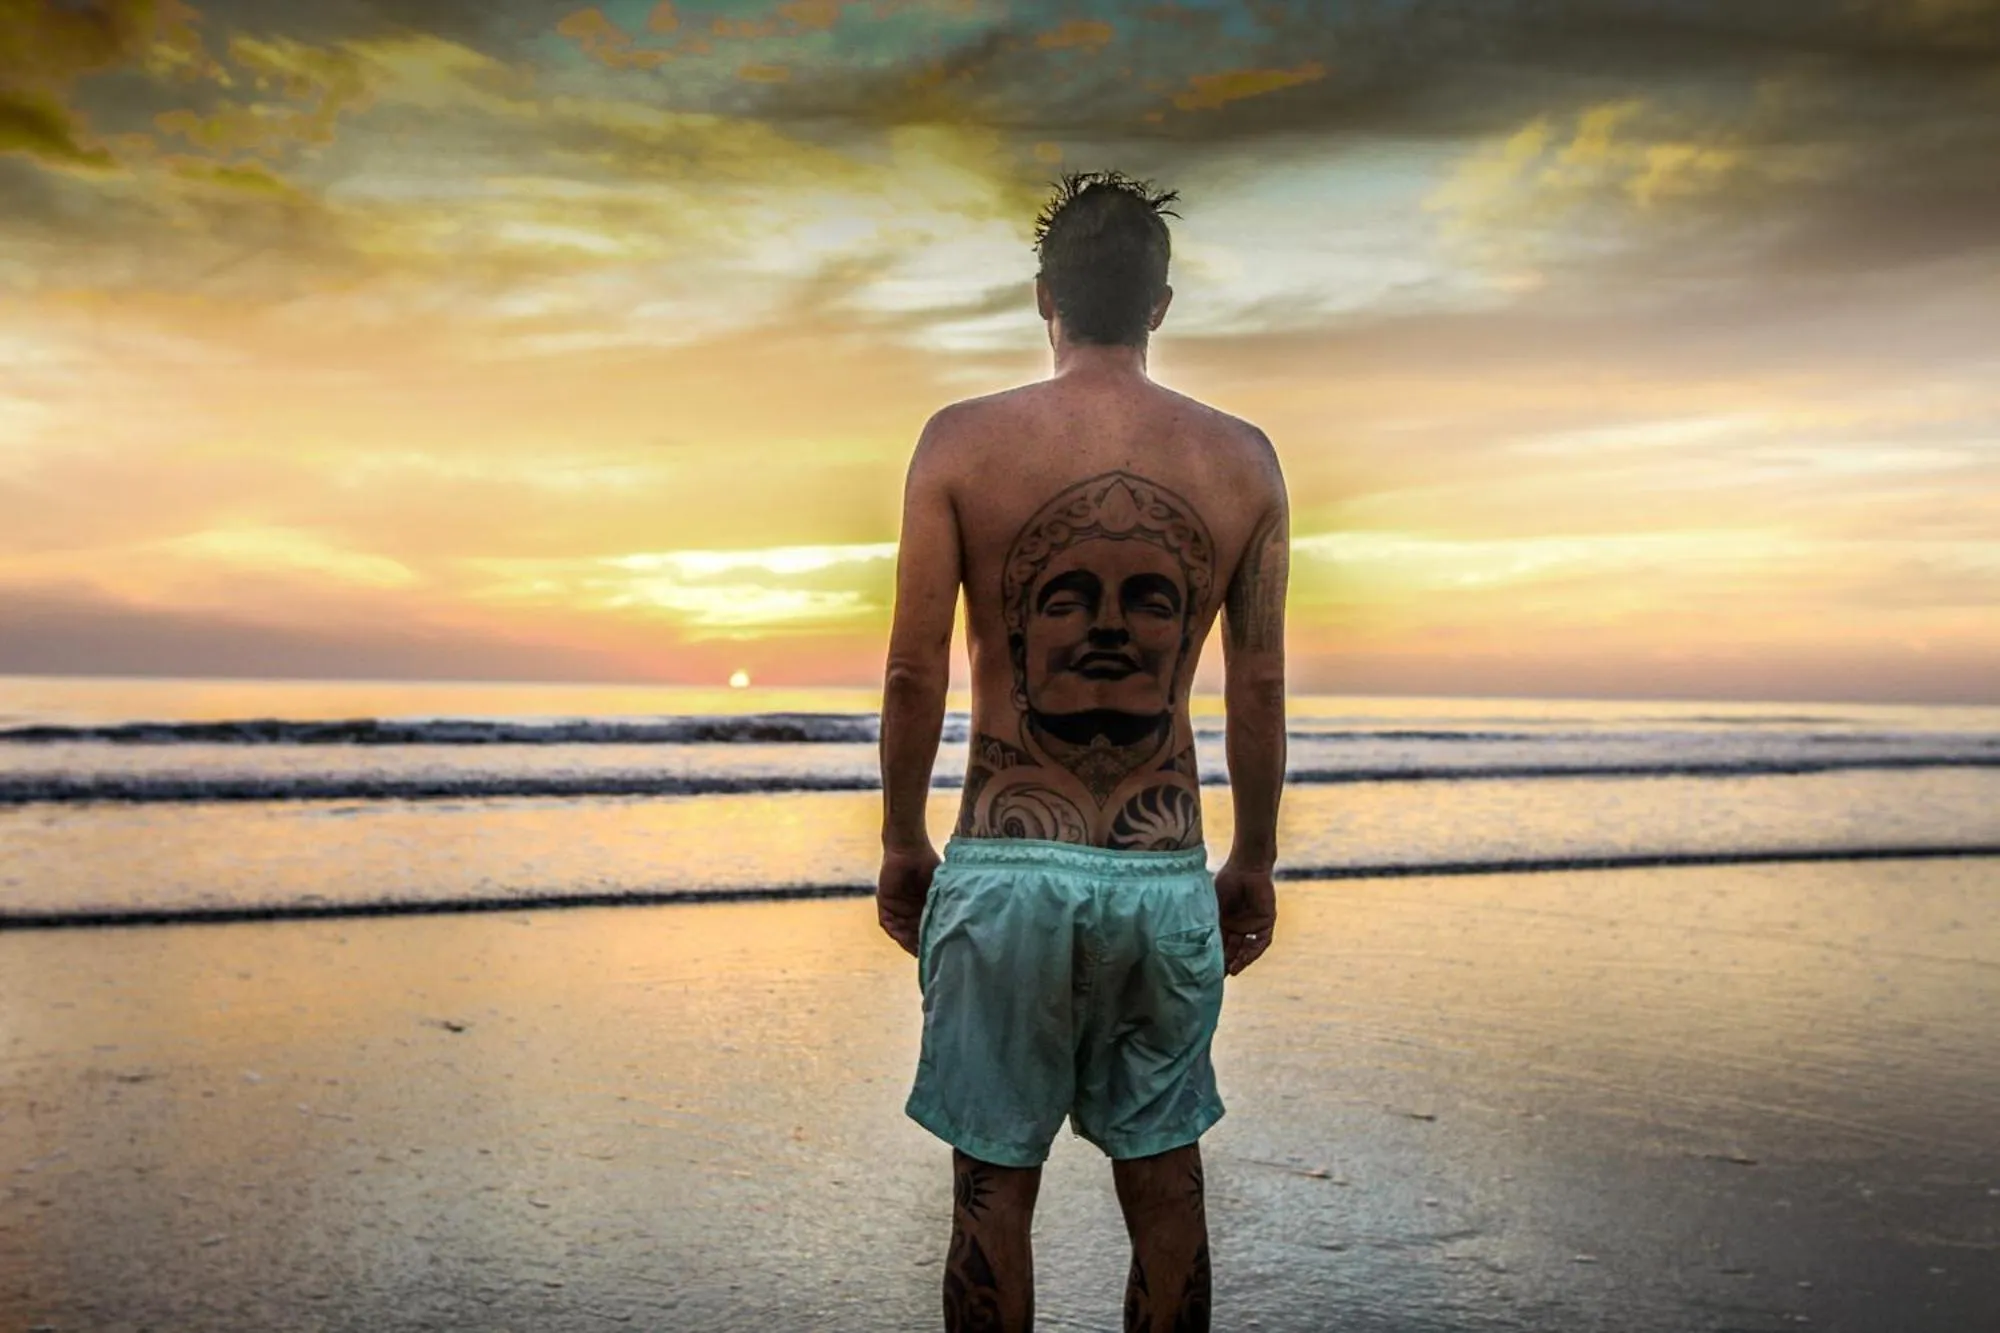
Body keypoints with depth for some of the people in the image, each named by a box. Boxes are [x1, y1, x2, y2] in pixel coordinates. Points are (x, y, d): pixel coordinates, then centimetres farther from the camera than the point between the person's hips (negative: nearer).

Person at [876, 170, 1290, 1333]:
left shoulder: (964, 441, -6)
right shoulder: (1242, 459, 0)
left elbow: (915, 672, -6)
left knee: (995, 1185, 12)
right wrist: (1255, 865, 13)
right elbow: (1260, 687, 2)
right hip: (1166, 874, 2)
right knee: (1164, 1181, 18)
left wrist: (903, 843, 7)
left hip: (1006, 869, -2)